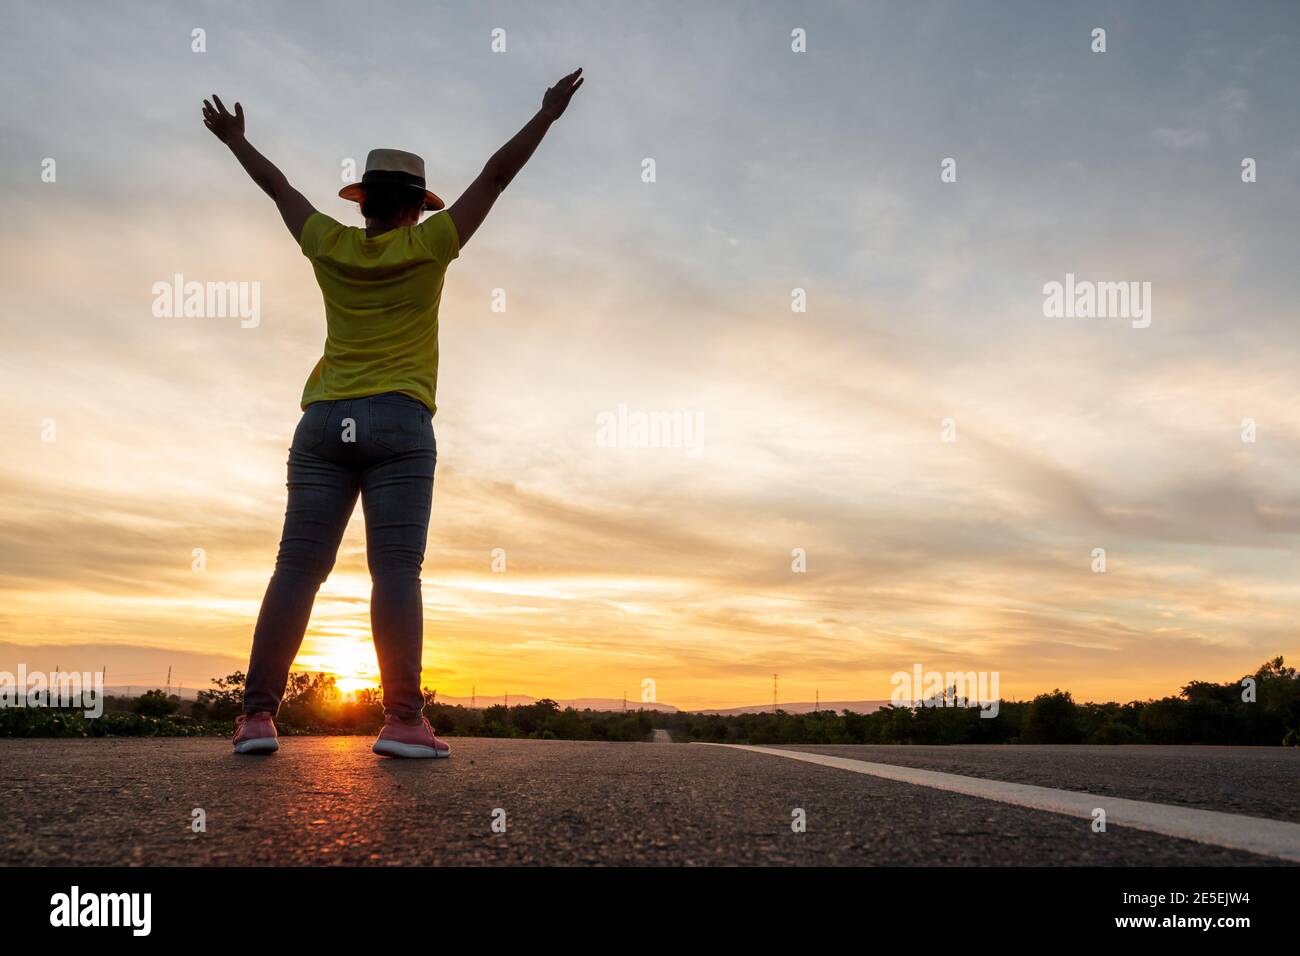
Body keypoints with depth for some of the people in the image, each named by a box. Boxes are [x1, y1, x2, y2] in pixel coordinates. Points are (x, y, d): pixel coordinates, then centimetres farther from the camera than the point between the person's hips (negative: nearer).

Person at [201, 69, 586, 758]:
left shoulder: (330, 246, 13)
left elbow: (278, 186, 29)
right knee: (395, 571, -9)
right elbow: (496, 176, 9)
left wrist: (234, 138, 45)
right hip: (397, 421, -3)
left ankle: (258, 715, -3)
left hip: (324, 420, 3)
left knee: (297, 568, 0)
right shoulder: (426, 246, 5)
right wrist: (548, 113, 16)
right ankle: (403, 720, -13)